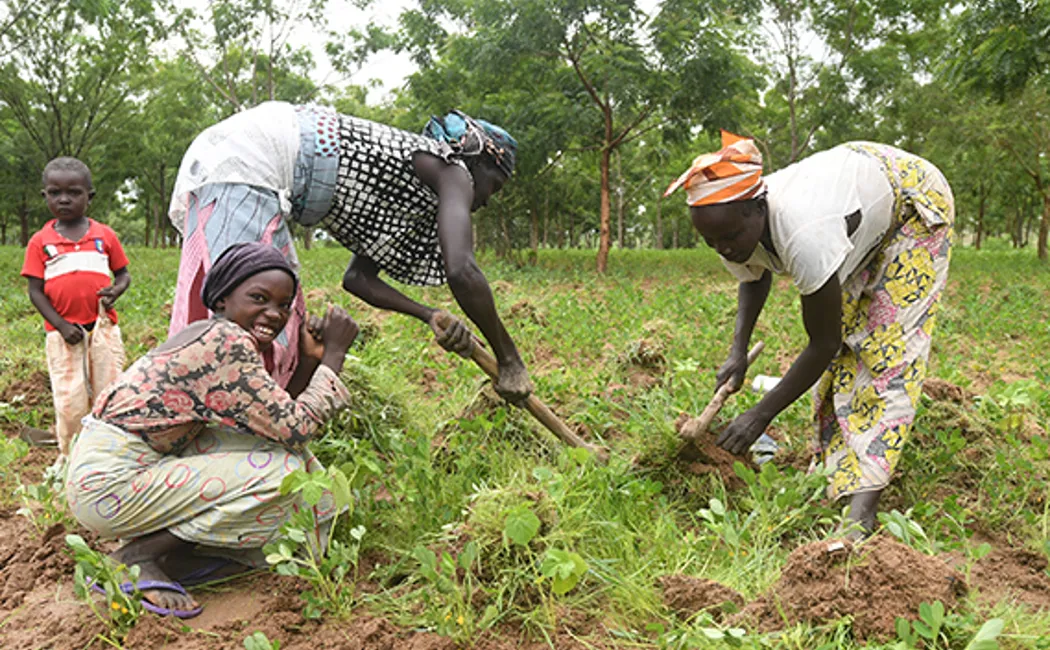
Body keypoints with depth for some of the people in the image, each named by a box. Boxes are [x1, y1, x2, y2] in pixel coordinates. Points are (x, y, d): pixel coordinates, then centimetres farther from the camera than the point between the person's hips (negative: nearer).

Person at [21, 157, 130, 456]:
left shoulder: (105, 235, 4)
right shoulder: (40, 242, 2)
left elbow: (123, 273, 11)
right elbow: (35, 290, 0)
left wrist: (116, 290, -13)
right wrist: (61, 325, -11)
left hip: (104, 329, 1)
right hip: (63, 332, -1)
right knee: (69, 402, 1)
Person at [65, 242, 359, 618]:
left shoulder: (211, 335, 11)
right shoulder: (227, 342, -18)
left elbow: (280, 415, 12)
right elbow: (295, 429, -17)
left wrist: (311, 361, 2)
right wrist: (335, 354, -9)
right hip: (111, 485, -10)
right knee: (283, 472, -15)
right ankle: (137, 557, -7)